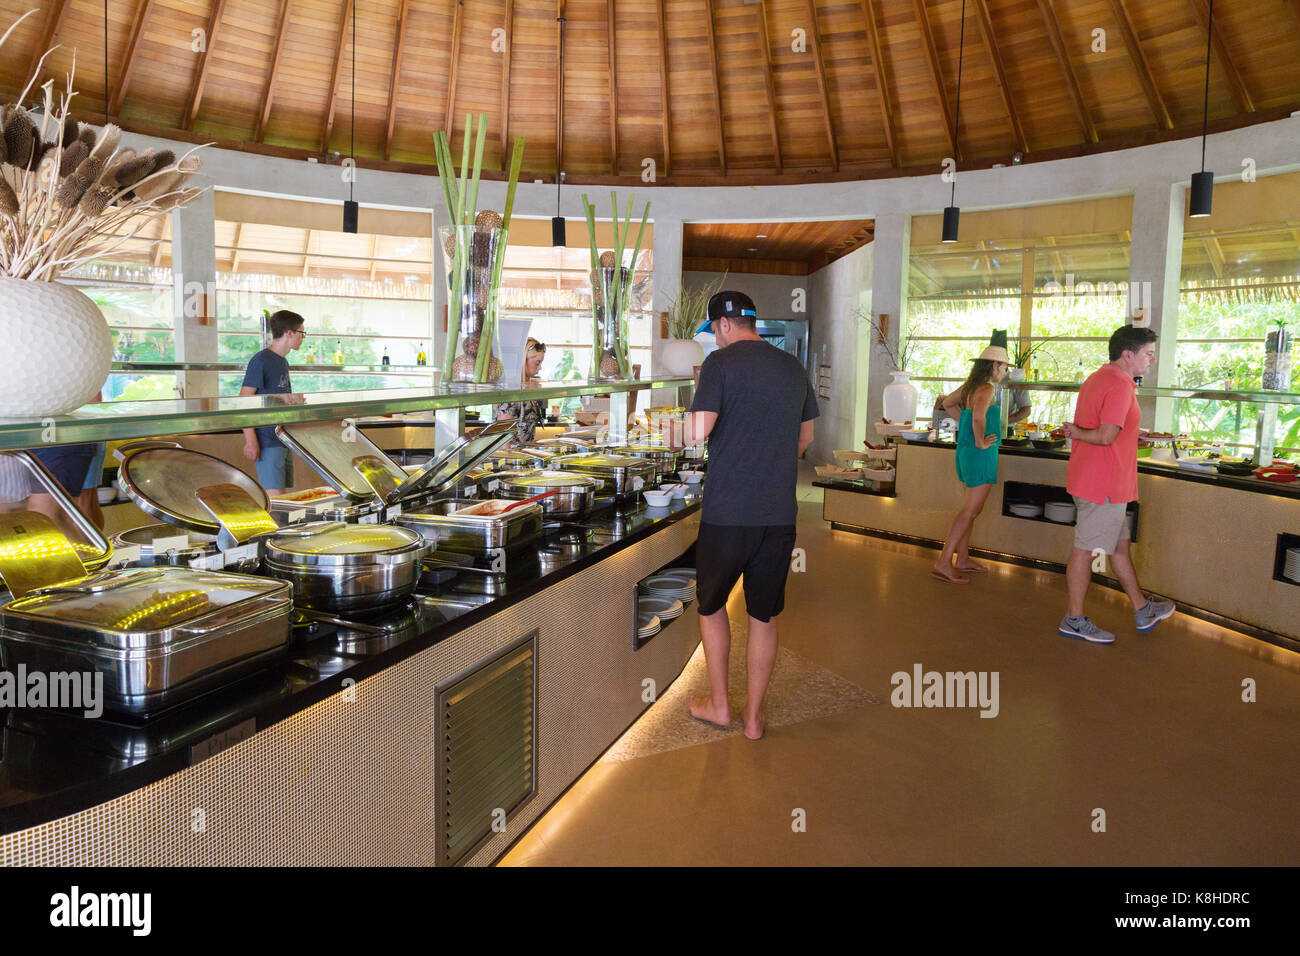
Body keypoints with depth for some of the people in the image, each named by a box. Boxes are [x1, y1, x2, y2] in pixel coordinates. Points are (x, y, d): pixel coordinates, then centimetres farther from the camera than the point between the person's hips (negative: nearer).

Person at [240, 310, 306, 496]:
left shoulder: (283, 362, 16)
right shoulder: (261, 360, -11)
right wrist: (250, 440, -21)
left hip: (284, 440, 9)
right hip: (268, 441, -9)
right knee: (274, 496, -11)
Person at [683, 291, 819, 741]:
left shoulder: (721, 362, -7)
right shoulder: (793, 367, 10)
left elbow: (698, 431, -18)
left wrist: (687, 423, 4)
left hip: (727, 512, -4)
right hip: (780, 513, 4)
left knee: (712, 604, 17)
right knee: (764, 616, 12)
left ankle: (718, 704, 25)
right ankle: (754, 716, 23)